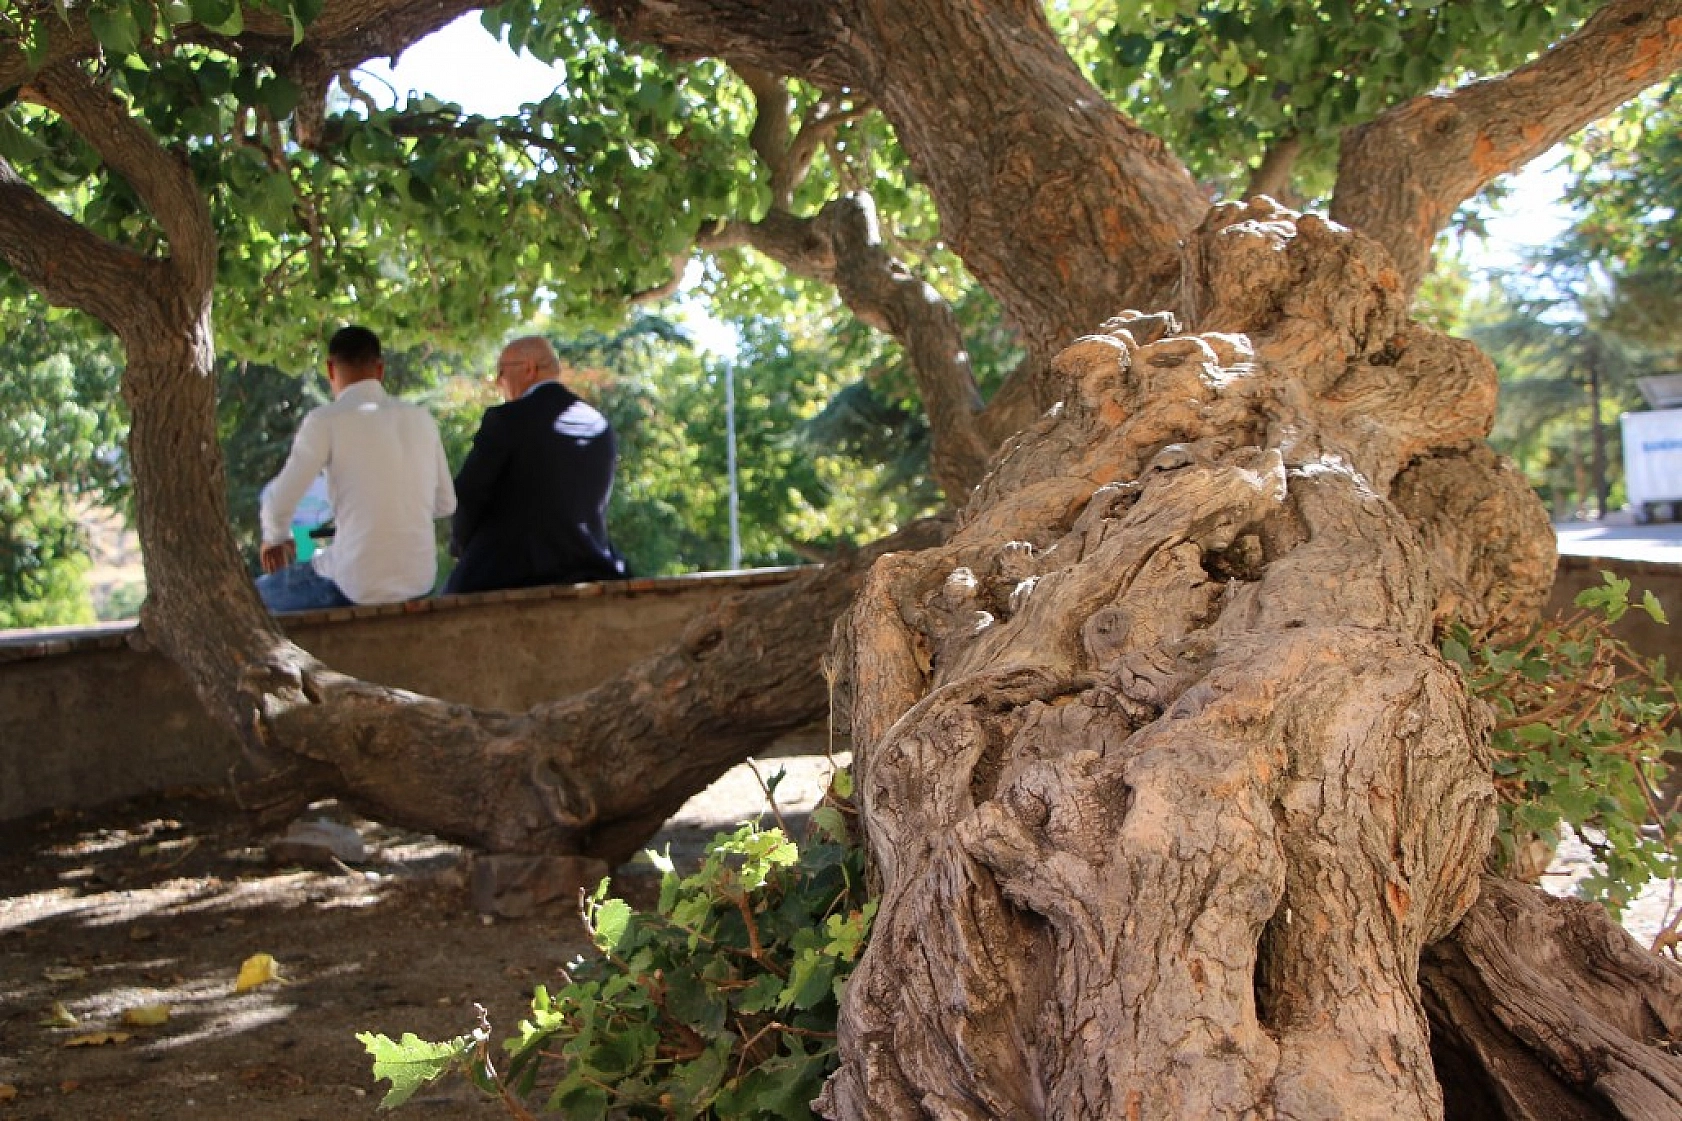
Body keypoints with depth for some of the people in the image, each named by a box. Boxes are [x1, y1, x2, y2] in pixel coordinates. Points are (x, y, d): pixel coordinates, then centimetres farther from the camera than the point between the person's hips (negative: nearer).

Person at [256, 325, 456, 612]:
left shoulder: (326, 421, -9)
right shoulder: (420, 418, 5)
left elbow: (280, 499, -10)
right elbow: (445, 504, 11)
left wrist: (275, 538, 12)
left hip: (361, 585, -6)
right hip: (420, 580, 6)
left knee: (259, 594, 19)